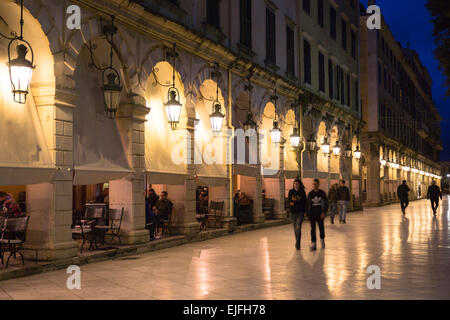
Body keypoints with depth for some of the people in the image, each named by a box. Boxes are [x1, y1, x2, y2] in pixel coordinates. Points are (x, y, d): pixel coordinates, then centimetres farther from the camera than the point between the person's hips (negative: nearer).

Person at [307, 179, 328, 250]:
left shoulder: (322, 193, -1)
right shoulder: (310, 194, 4)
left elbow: (326, 204, -1)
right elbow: (308, 204, 9)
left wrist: (323, 212, -12)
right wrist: (308, 214, 6)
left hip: (320, 214, -1)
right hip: (312, 214, 1)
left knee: (321, 227, 10)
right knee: (313, 228, -5)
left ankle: (322, 239, 35)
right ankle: (313, 243, -7)